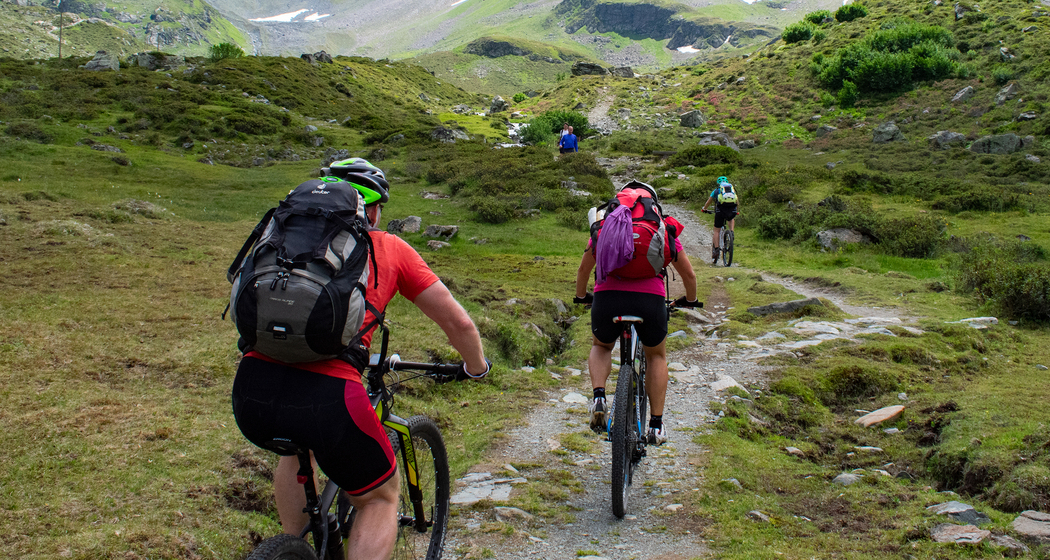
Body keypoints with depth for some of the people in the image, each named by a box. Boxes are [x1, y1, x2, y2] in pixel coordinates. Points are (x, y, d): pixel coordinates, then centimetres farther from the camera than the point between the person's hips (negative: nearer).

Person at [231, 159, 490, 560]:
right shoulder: (389, 248, 15)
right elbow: (457, 323, 17)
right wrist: (476, 368, 38)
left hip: (249, 391, 4)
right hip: (325, 396, -4)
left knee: (298, 445, 39)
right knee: (381, 497, 22)